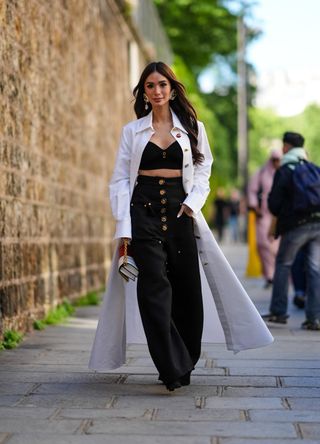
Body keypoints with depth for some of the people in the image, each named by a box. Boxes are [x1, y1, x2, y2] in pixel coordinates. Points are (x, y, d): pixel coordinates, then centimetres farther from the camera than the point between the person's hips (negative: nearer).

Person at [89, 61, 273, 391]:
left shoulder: (192, 128, 11)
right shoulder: (132, 131, 9)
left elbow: (203, 171, 12)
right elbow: (120, 180, 6)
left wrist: (193, 202, -8)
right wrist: (123, 228, -5)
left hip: (180, 211, 1)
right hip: (143, 211, -1)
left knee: (187, 289, 1)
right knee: (154, 285, -14)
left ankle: (183, 364, 17)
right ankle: (173, 368, -15)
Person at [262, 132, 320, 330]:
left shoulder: (283, 171, -3)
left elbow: (274, 203, -3)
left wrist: (281, 215, 15)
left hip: (295, 226, -4)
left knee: (283, 265, 10)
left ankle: (278, 312, 11)